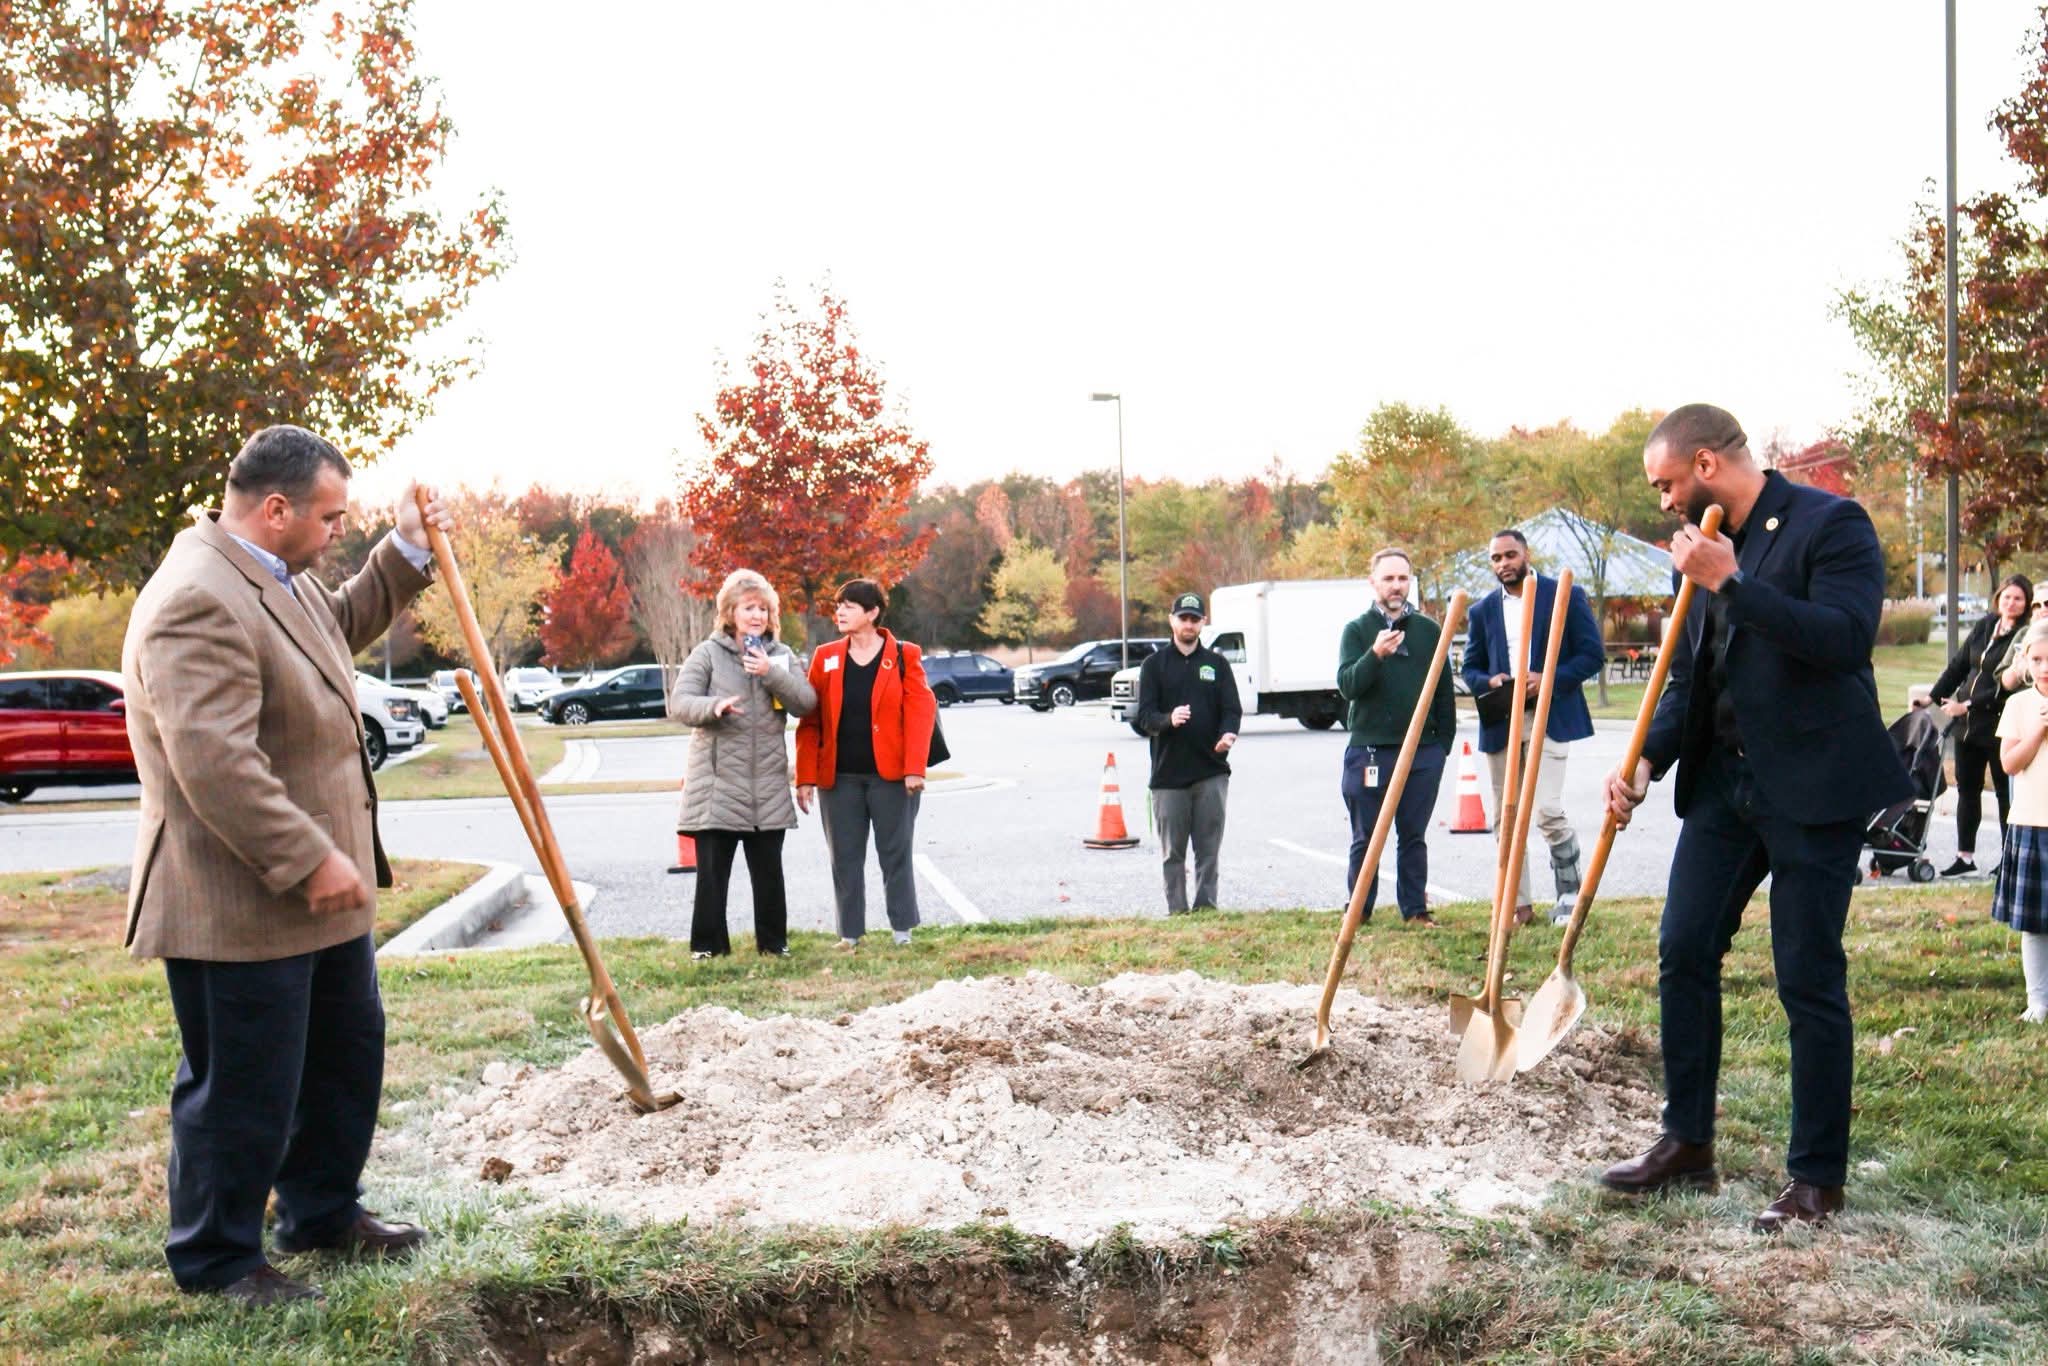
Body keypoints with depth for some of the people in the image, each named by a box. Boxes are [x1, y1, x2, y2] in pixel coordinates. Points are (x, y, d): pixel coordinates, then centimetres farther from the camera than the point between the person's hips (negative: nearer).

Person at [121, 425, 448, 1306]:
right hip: (237, 905, -11)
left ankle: (322, 1214, 38)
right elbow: (214, 761, -31)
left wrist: (405, 553, 18)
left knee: (347, 1056, 21)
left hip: (318, 893, 11)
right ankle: (216, 1259, 21)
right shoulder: (197, 601, -25)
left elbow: (341, 625, 31)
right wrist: (309, 859, -28)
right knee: (243, 1090, 3)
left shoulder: (276, 580, 9)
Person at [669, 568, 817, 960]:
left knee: (768, 870, 9)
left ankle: (774, 941, 19)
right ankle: (708, 945, 7)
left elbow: (807, 702, 0)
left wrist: (772, 674, -15)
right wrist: (714, 706, -27)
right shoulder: (708, 653, 1)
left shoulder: (782, 655, 11)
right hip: (717, 782, -3)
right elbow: (679, 702, -8)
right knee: (712, 869, -2)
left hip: (768, 784, 3)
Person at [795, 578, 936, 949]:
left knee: (895, 853, 5)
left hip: (890, 775, -3)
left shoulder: (904, 656, -1)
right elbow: (810, 721, 4)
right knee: (845, 858, 7)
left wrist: (914, 768, -16)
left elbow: (920, 712, -7)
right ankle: (850, 934, 16)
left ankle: (902, 931, 16)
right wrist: (806, 776, -2)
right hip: (839, 776, 3)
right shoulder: (825, 657, 6)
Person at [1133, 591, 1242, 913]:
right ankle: (1177, 911, 8)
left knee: (1208, 848, 2)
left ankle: (1206, 906, 7)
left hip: (1211, 772, 1)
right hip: (1168, 772, -1)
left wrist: (1229, 733, -18)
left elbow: (1232, 709, 4)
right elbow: (1144, 715, -1)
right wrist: (1168, 720, -24)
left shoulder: (1217, 664, 11)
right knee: (1173, 851, 3)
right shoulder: (1155, 664, 6)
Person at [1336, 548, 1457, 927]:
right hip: (1368, 750, -2)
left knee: (1414, 836, 8)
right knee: (1366, 838, 3)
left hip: (1423, 753, 2)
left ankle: (1415, 908, 15)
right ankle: (1358, 913, 10)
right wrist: (1375, 655, -26)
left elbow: (1444, 692, 13)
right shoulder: (1357, 630, 3)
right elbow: (1346, 686, -9)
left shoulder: (1428, 630, 9)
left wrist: (1443, 741, 7)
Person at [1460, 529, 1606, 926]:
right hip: (1500, 725, 4)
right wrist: (1488, 681, -7)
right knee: (1506, 818, 5)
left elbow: (1593, 654, -1)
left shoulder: (1565, 596, 2)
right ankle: (1519, 904, 14)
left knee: (1548, 811, -13)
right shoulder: (1484, 610, 13)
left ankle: (1570, 894, 4)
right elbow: (1470, 668, 16)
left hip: (1550, 719, -4)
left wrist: (1549, 679, -15)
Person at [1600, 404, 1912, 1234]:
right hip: (1724, 779, 7)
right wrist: (1647, 761, -3)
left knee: (1809, 981, -1)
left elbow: (1846, 637, -24)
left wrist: (1731, 583, -24)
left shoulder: (1830, 524, -10)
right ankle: (1687, 1146, 20)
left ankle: (1817, 1177, 12)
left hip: (1813, 789, -7)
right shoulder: (1700, 550, 10)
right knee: (1683, 955, 6)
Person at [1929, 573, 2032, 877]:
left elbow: (2008, 686, -18)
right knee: (1967, 789, 11)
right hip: (1968, 723, 6)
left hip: (1999, 725, -6)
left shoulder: (2025, 636, -12)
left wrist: (1968, 705, -18)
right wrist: (1935, 698, 13)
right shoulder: (1985, 626, 7)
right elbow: (1959, 665, 15)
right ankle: (1965, 857, 19)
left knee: (2005, 792, 5)